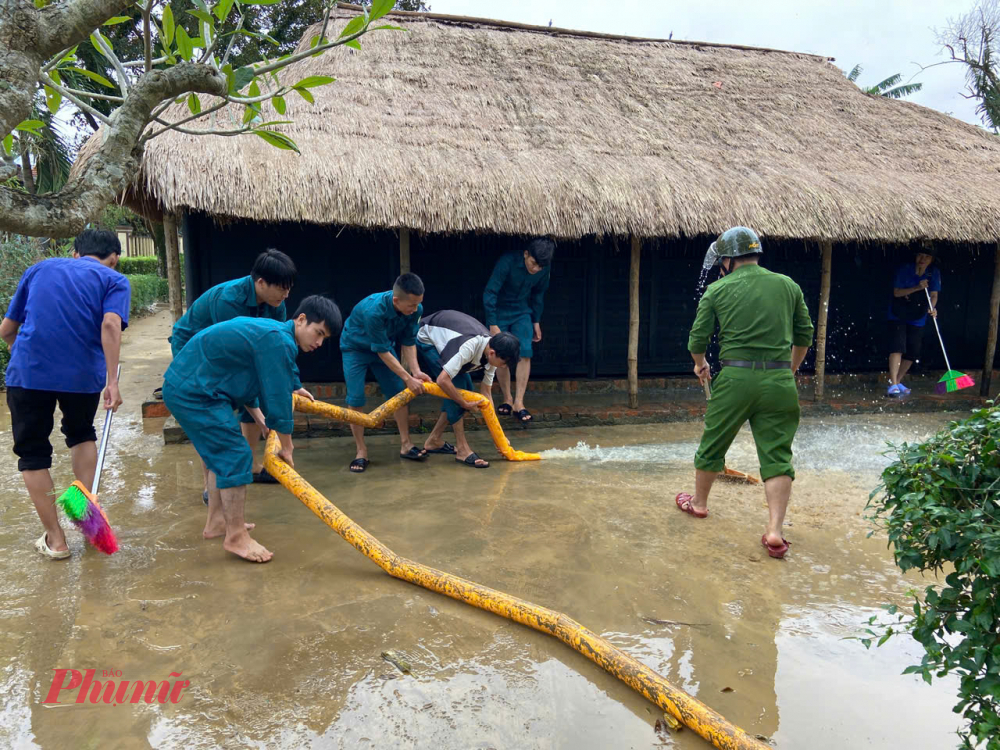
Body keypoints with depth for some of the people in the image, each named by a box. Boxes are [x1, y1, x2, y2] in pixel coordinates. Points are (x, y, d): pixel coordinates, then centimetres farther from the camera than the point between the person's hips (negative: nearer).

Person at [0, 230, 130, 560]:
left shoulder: (40, 269, 19)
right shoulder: (114, 280, 8)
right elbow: (110, 325, -12)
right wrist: (112, 381, -16)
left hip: (27, 372, 1)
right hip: (83, 373, -1)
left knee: (32, 452, 15)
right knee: (81, 434, 28)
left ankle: (55, 540, 19)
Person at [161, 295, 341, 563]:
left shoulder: (272, 332, 11)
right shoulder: (277, 341, -21)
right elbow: (278, 399, -16)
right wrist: (286, 447, -6)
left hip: (183, 387, 11)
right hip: (193, 393, -11)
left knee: (222, 454, 20)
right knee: (236, 456, -8)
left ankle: (216, 523, 32)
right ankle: (236, 537, 2)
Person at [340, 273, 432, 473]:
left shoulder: (415, 310, -24)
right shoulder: (373, 311, -41)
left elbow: (408, 342, -11)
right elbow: (382, 352, -33)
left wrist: (416, 371, -24)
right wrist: (408, 378, -31)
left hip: (385, 344, 5)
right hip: (355, 348, -5)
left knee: (398, 393, 1)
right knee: (355, 399, -11)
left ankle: (405, 444, 12)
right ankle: (361, 451, 0)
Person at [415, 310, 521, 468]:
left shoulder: (491, 353, -13)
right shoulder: (469, 347, -39)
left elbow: (486, 393, -5)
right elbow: (442, 380, -41)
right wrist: (465, 404, -28)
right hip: (425, 340, -8)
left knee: (466, 391, 2)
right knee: (457, 386, -21)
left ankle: (434, 441, 14)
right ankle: (462, 450, -15)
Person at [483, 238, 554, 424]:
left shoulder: (543, 270, -12)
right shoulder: (507, 262, -27)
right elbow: (489, 293, -26)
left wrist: (536, 322, 9)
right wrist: (493, 325, -27)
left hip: (522, 313, 3)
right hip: (499, 313, -3)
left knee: (525, 353, -12)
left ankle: (518, 403, -8)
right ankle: (507, 399, 14)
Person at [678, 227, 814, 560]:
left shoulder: (717, 290, 1)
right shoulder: (788, 285, 8)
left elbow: (697, 339, 5)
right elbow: (804, 336, 15)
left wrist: (700, 365, 25)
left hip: (735, 378, -2)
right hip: (779, 382, 2)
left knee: (713, 445, 16)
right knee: (777, 455, 6)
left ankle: (699, 503, 35)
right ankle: (775, 532, 1)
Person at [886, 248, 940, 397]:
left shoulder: (934, 273, -3)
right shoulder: (904, 269, -12)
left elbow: (934, 295, -5)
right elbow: (896, 292, -14)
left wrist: (932, 308, -26)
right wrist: (917, 288, -27)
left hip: (917, 319, 4)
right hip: (898, 316, -4)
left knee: (913, 352, 5)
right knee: (897, 347, -18)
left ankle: (897, 383, 21)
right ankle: (893, 385, -22)